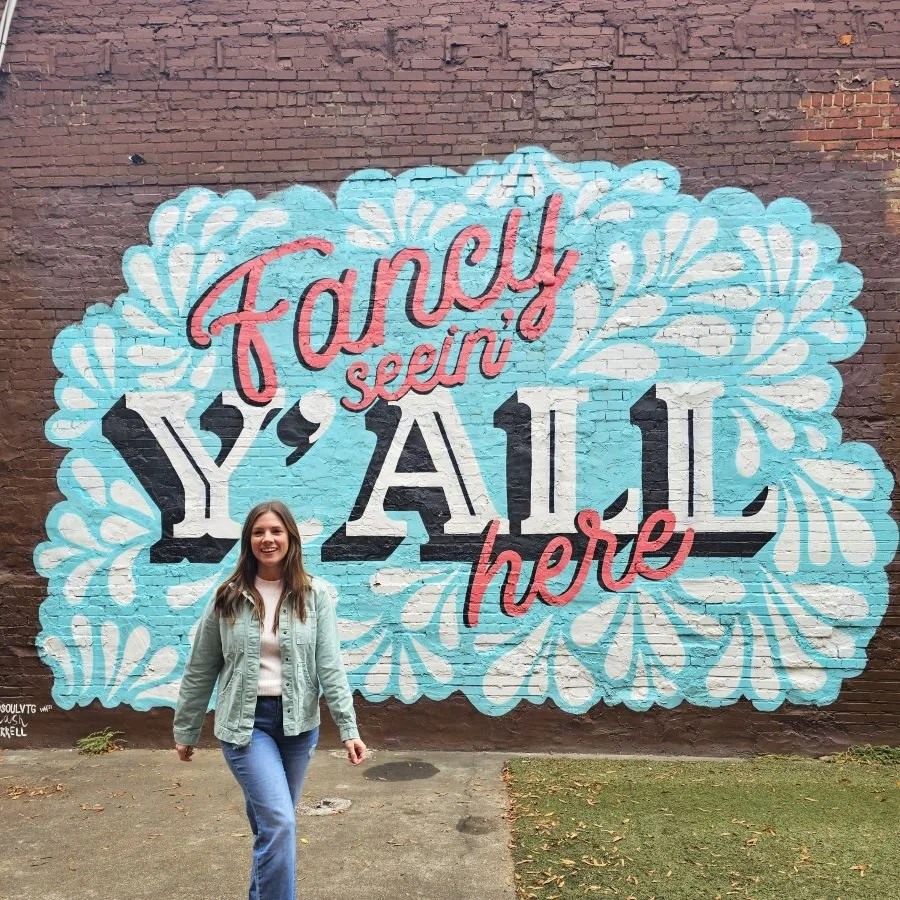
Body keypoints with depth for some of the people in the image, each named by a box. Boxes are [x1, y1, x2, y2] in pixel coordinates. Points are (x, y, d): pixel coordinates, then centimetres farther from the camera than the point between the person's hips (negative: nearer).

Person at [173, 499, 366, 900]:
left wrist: (348, 728, -15)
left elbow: (330, 666, -8)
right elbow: (200, 671, 5)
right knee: (279, 822, -14)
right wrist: (185, 731, 10)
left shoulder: (315, 595, -4)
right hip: (245, 722, -1)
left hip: (298, 723, 2)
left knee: (271, 822, 17)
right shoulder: (228, 598, -2)